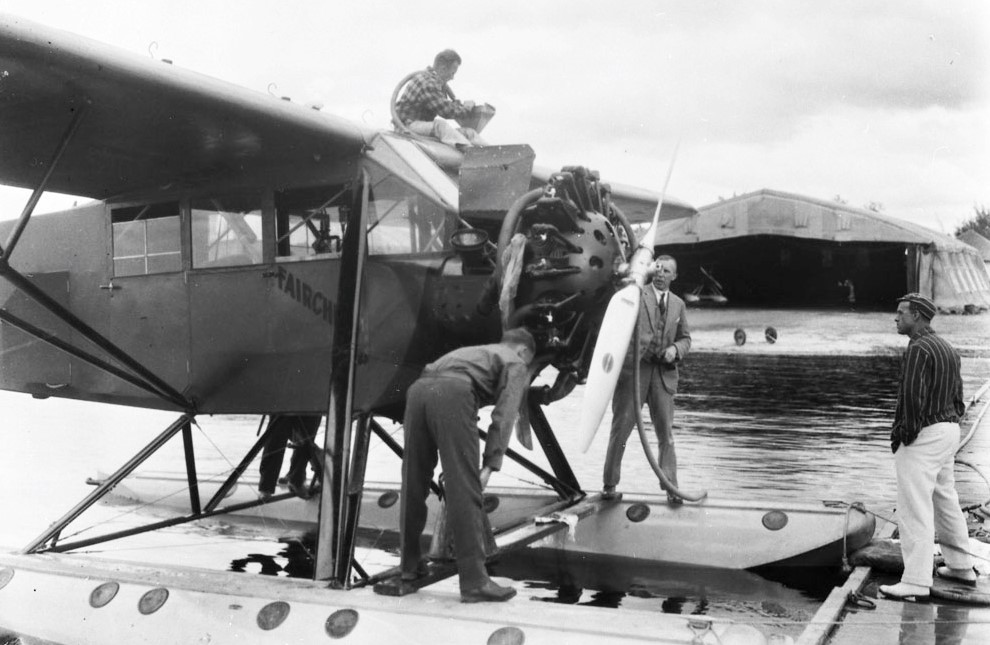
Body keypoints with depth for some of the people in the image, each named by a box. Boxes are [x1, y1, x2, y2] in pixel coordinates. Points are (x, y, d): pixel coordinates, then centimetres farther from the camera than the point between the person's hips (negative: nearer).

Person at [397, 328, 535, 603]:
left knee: (413, 487, 16)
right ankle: (474, 580, -3)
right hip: (453, 394, -7)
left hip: (418, 388, 7)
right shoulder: (515, 363, 21)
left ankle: (409, 564, 28)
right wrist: (490, 465, -1)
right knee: (465, 491, -4)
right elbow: (504, 415, 4)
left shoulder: (473, 352, 41)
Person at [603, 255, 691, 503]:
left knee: (666, 433, 3)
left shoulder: (678, 304, 16)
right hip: (632, 370, -3)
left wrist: (675, 349, -2)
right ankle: (609, 484, 14)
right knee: (620, 429, 3)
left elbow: (685, 338, 18)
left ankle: (671, 488, 10)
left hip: (664, 373, 3)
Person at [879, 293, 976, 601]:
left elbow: (912, 396, -24)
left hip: (923, 434, -10)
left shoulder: (918, 348, -17)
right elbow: (957, 393, 16)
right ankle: (960, 566, 33)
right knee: (946, 500, 21)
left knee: (915, 508, -6)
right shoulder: (948, 348, 14)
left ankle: (917, 581, -4)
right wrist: (952, 421, 13)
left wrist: (905, 434, -14)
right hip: (949, 429, 10)